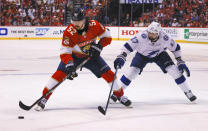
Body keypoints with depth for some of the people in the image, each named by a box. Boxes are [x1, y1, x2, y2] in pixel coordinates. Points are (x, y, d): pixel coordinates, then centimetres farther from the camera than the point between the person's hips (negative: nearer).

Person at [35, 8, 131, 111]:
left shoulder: (94, 25, -22)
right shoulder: (69, 32, -29)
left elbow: (107, 37, -7)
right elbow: (64, 52, -30)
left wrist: (98, 46, -22)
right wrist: (69, 64, -46)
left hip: (90, 55, 2)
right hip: (74, 55, -2)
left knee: (108, 73, -4)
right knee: (60, 73, -21)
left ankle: (120, 95, 17)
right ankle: (44, 98, -15)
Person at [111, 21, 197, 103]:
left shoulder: (164, 38, -30)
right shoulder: (142, 36, -38)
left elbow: (175, 47, -14)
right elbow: (129, 45, -36)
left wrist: (180, 62, -13)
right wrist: (121, 57, -49)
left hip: (159, 54, 1)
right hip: (142, 54, -1)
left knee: (174, 70, -12)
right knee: (132, 71, -19)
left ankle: (188, 92, 4)